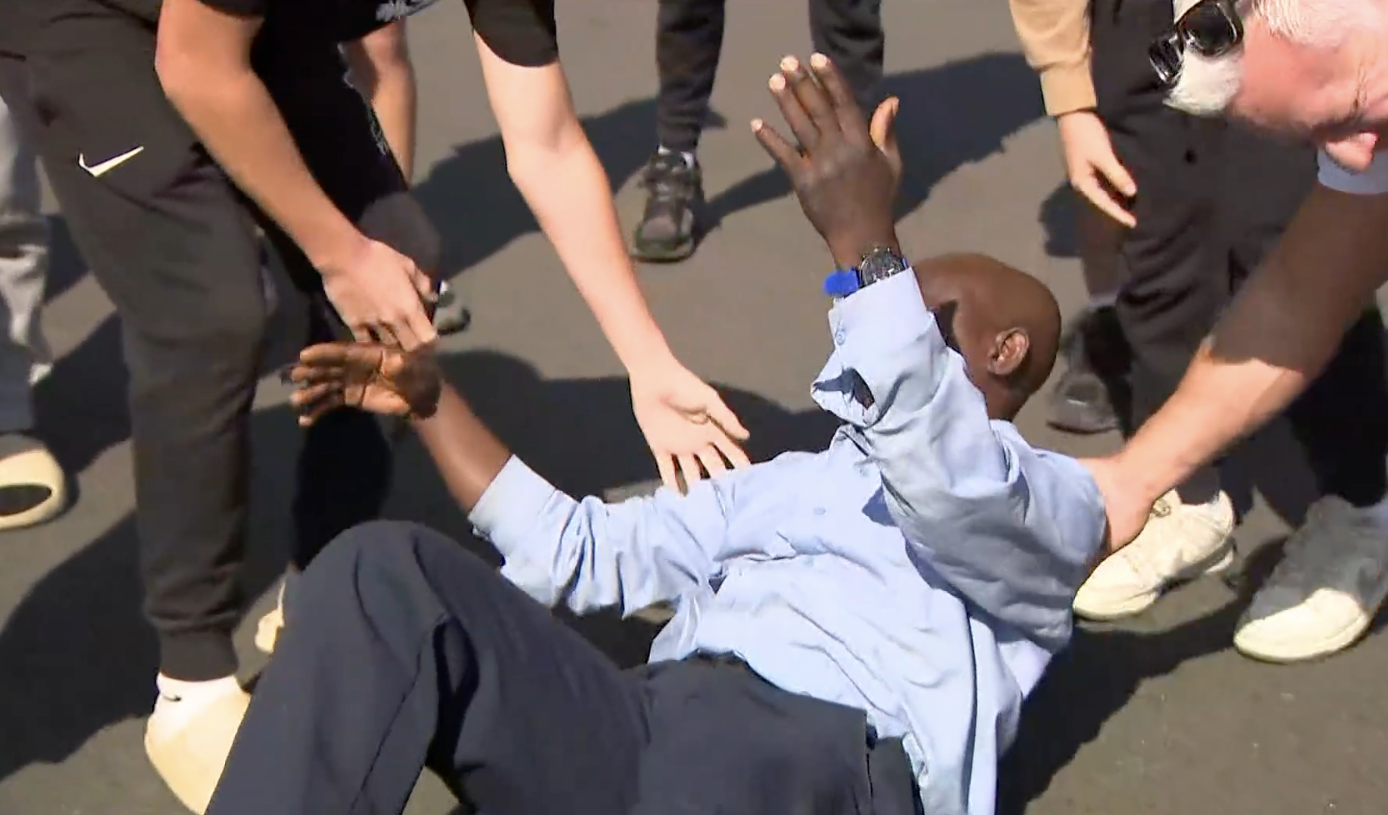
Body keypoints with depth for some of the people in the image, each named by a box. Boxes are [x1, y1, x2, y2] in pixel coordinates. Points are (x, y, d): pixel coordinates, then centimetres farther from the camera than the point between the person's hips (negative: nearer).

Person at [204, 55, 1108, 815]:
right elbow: (577, 551, 33)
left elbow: (947, 483, -8)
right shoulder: (792, 479, 36)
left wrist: (866, 240, -18)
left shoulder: (1053, 502, 17)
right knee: (385, 569, -18)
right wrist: (432, 398, 24)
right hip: (653, 726, 6)